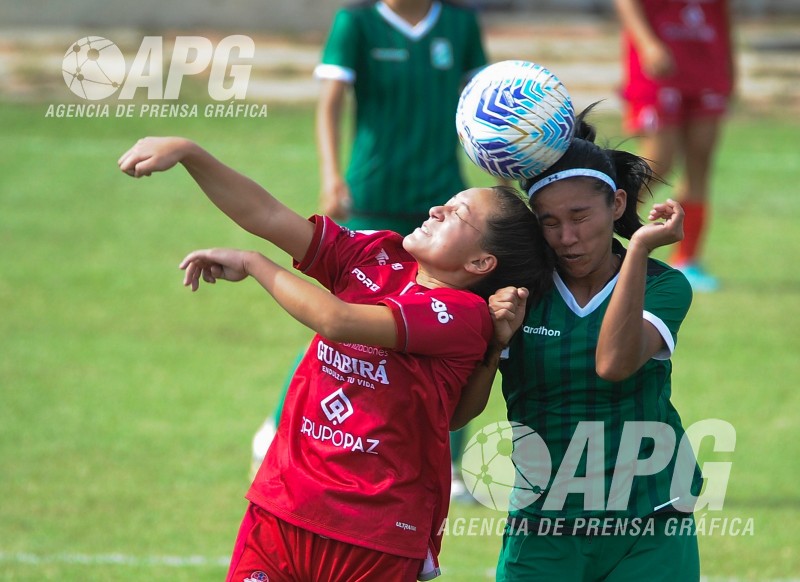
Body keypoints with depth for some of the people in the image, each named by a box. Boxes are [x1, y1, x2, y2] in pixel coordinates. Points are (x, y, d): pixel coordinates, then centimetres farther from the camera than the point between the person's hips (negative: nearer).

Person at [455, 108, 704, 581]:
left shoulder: (664, 285, -1)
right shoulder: (515, 291, 1)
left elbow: (614, 365, -21)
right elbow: (458, 413, -3)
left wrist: (640, 249, -25)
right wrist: (497, 342, -19)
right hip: (542, 536, 1)